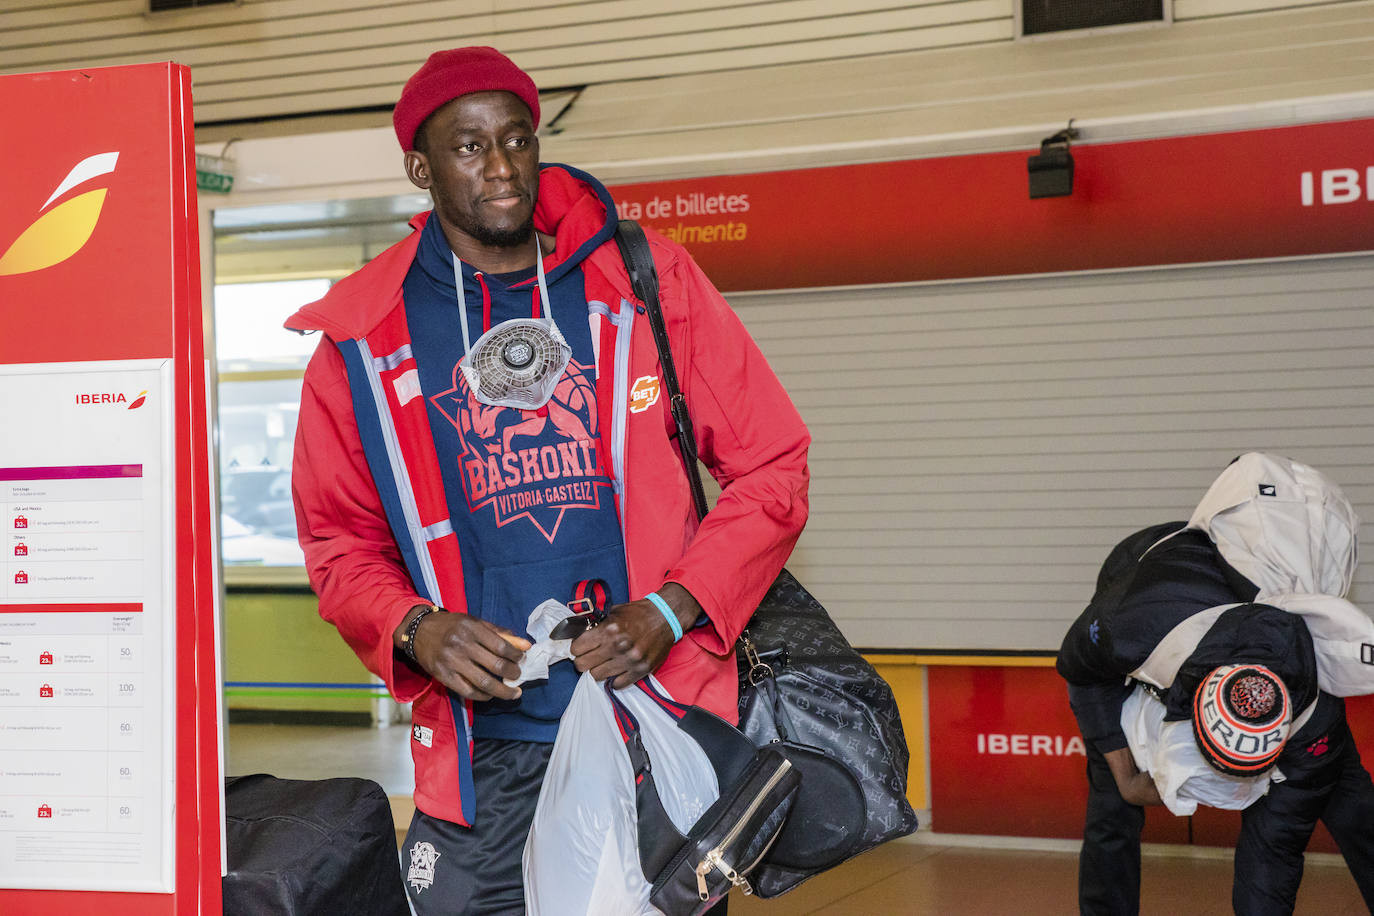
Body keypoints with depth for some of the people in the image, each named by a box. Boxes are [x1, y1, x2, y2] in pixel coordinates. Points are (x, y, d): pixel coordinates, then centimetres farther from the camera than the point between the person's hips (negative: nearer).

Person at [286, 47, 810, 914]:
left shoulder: (645, 279, 3)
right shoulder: (363, 339, 4)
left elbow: (772, 468, 4)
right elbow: (341, 542, 11)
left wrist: (670, 612, -10)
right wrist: (415, 630, -10)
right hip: (486, 752, 0)